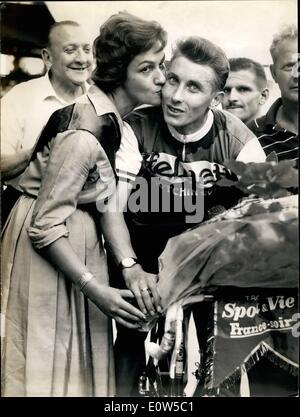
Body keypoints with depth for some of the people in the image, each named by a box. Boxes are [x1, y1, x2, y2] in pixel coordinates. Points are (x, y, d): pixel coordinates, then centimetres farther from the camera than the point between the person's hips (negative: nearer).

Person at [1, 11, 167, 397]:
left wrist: (130, 265, -14)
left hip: (80, 237, 8)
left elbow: (108, 199, -4)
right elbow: (46, 227, -24)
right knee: (50, 361, 6)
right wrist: (96, 289, -22)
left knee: (80, 360, 18)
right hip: (47, 247, -8)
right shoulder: (86, 133, -27)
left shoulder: (117, 116, 0)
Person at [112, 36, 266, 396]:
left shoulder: (239, 141, -14)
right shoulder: (137, 128, -15)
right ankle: (123, 391, 29)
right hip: (146, 253, 0)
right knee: (131, 336, 2)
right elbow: (115, 206, -20)